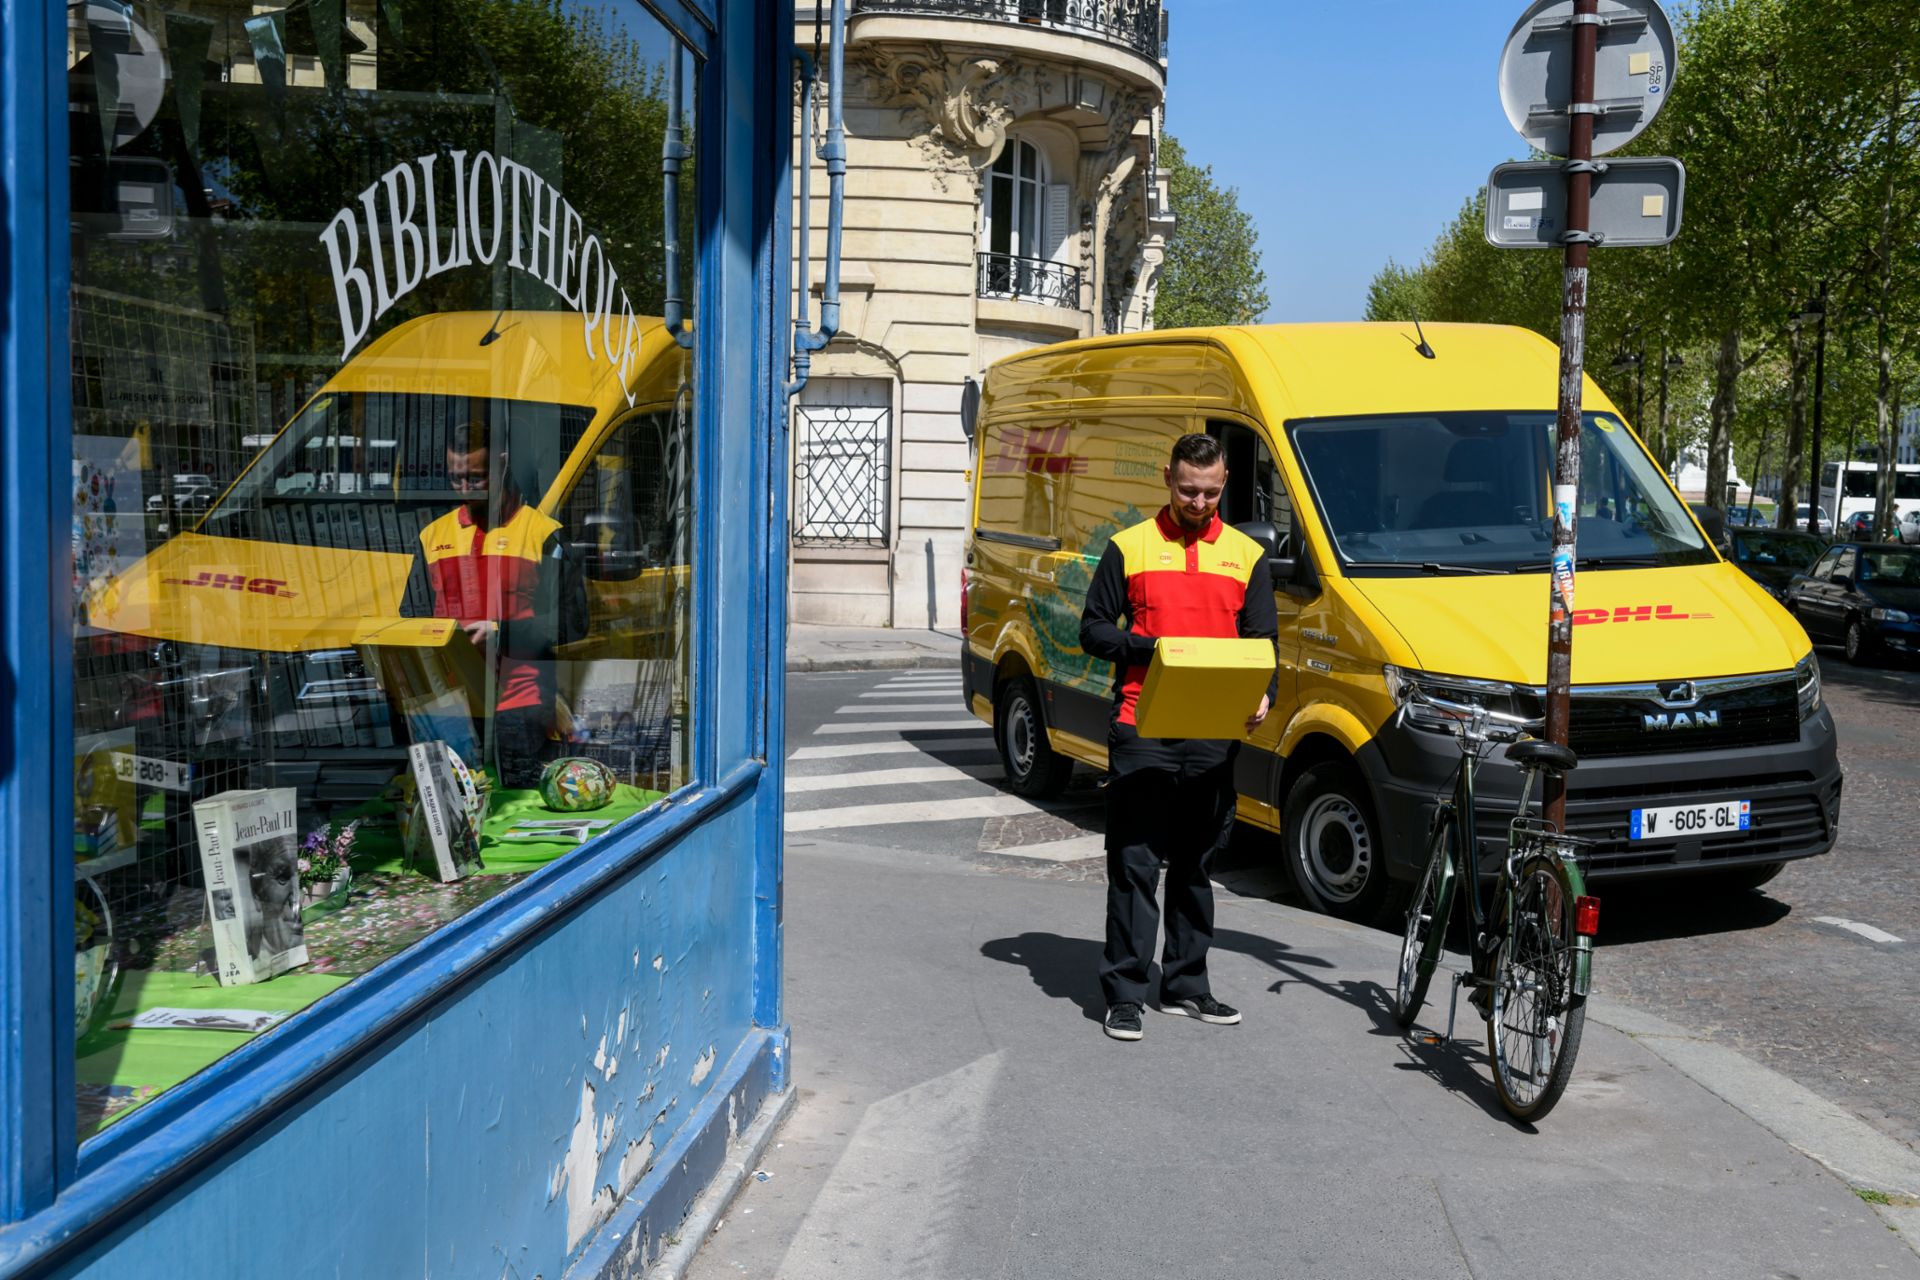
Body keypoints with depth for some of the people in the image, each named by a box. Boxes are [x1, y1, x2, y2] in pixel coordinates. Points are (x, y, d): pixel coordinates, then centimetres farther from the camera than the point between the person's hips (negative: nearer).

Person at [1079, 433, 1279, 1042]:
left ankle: (1186, 985, 23)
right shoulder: (1130, 547, 4)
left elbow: (1264, 642, 10)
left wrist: (1263, 695, -10)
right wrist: (1148, 647, -14)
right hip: (1141, 729, -3)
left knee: (1195, 864, 12)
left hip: (1214, 736, 3)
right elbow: (1093, 629, 4)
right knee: (1134, 863, -2)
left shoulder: (1247, 556, 10)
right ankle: (1124, 992, 3)